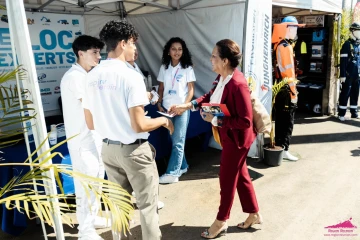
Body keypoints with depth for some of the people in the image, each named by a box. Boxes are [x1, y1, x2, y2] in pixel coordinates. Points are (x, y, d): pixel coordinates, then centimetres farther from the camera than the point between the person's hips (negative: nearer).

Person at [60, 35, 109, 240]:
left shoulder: (86, 75, 13)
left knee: (96, 180, 19)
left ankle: (92, 217, 36)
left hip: (93, 136, 10)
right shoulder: (74, 76, -16)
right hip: (82, 140, -10)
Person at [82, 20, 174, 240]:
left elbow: (90, 123, 7)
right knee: (147, 204, 10)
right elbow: (139, 125, -22)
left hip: (108, 148, 7)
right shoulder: (131, 76, -19)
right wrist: (163, 120, -4)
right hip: (134, 150, -7)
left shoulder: (92, 77, 2)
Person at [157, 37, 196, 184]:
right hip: (166, 108, 4)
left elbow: (191, 90, -3)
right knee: (174, 140, 12)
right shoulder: (164, 67, 8)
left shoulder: (187, 68, -2)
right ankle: (182, 166, 27)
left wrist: (184, 106, -13)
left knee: (178, 142, -4)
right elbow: (161, 88, 11)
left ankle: (172, 173, 1)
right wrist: (159, 104, 1)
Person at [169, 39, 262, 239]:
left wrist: (216, 120, -25)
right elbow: (210, 97, 12)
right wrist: (187, 105, 1)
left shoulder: (238, 84, -31)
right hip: (228, 136, 9)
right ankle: (254, 214, 41)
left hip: (236, 138, -9)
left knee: (227, 179, 9)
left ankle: (221, 222, 32)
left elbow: (245, 121, -30)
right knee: (240, 175, 21)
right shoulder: (222, 77, -4)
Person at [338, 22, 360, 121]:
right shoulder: (347, 44, -8)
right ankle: (341, 114, 5)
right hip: (348, 75, -7)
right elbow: (343, 61, -13)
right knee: (345, 94, -2)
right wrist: (342, 75, -18)